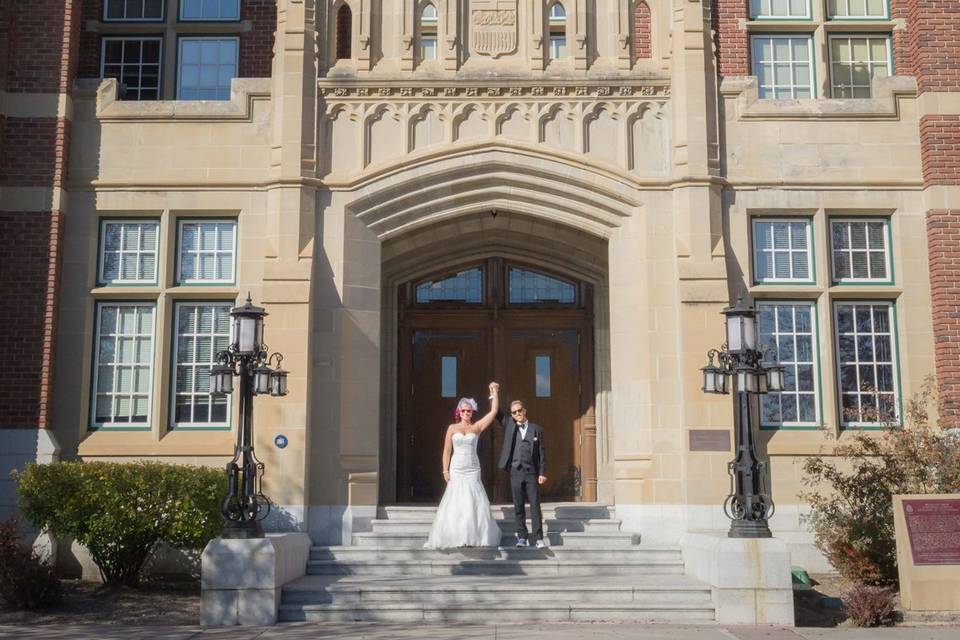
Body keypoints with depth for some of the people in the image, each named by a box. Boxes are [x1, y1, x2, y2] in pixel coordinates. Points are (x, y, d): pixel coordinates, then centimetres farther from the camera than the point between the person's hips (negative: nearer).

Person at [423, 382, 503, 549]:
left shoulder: (477, 427, 5)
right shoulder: (452, 428, 4)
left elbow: (494, 412, -3)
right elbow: (447, 451, 4)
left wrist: (495, 393, -7)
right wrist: (445, 471, -4)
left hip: (472, 471, 1)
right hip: (456, 470, -1)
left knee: (474, 503, -1)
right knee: (455, 504, -2)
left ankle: (475, 537, 7)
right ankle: (455, 538, 2)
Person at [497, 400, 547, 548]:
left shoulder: (537, 429, 4)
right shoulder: (510, 425, 8)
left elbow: (542, 452, 4)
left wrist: (542, 473, -2)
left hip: (532, 473, -1)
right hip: (515, 473, 2)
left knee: (535, 506, -2)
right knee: (518, 507, 5)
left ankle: (539, 538, 0)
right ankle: (521, 537, 11)